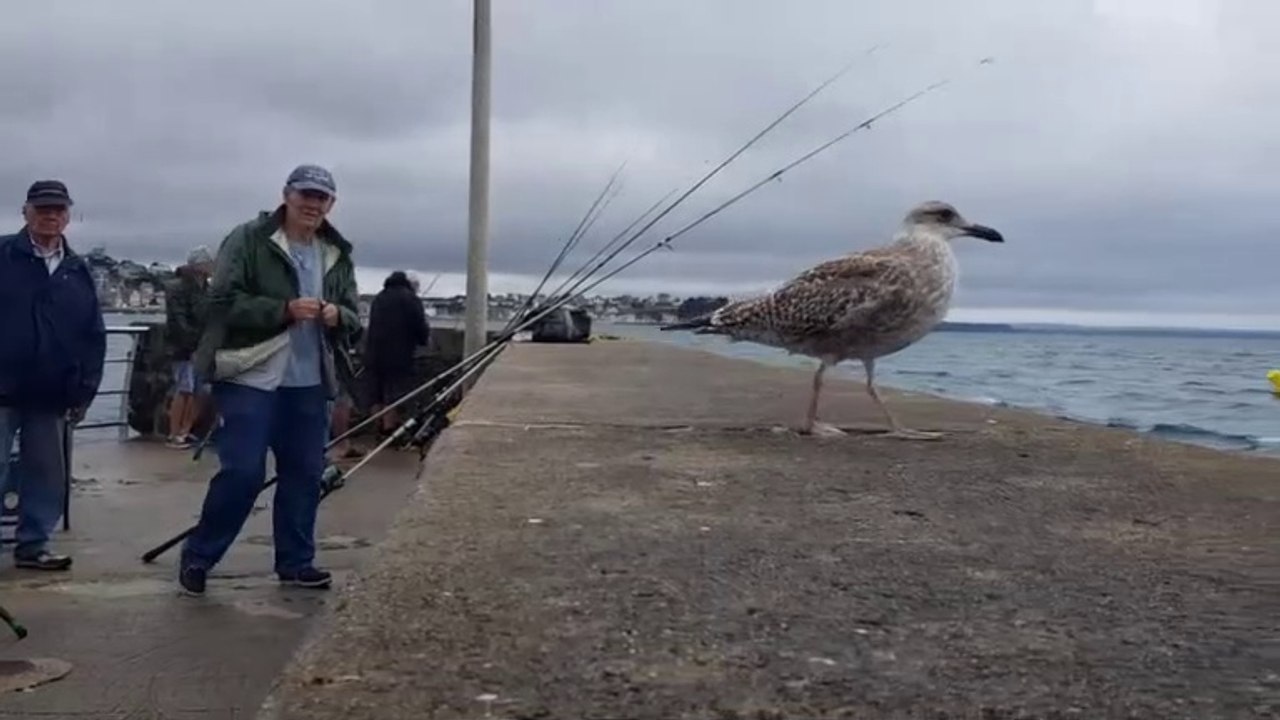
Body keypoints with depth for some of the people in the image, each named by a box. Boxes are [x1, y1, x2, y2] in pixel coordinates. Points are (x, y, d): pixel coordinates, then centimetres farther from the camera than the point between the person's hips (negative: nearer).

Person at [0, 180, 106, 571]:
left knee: (47, 474, 10)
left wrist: (84, 390, 5)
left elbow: (94, 336, 10)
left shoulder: (79, 271, 10)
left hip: (51, 396, 4)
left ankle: (32, 545, 21)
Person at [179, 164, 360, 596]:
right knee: (242, 472, -9)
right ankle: (197, 557, 8)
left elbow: (353, 318, 15)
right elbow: (222, 301, -13)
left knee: (305, 473, 9)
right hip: (250, 378, -6)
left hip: (308, 383, 6)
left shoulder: (337, 255, 12)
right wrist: (284, 310, -23)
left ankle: (296, 561, 22)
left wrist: (337, 315, -10)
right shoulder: (248, 240, -6)